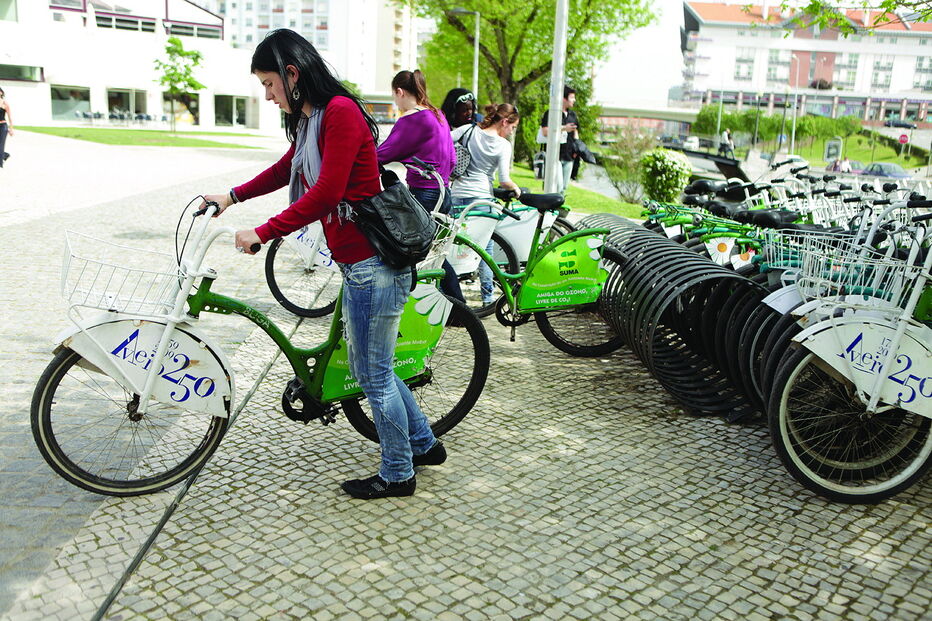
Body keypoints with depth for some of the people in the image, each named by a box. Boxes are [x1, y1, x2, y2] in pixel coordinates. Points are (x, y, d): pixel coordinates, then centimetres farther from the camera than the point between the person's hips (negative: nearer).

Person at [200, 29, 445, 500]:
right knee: (367, 368, 19)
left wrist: (262, 233, -20)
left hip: (373, 263, -10)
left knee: (373, 375, 2)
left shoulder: (340, 112, -16)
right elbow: (286, 169, 29)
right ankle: (425, 444, 34)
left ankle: (397, 475, 20)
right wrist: (232, 196, 20)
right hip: (357, 264, 10)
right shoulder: (310, 120, 15)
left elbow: (325, 193, -23)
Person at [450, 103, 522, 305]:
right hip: (481, 197, -3)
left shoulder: (468, 130, 5)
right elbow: (504, 180, -10)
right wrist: (516, 189, 9)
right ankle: (487, 297, 11)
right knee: (485, 249, 8)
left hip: (456, 194, 3)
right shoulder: (504, 145, -4)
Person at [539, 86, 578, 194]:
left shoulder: (573, 114, 16)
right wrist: (563, 128, -17)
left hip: (569, 157, 7)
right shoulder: (551, 113, -6)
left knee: (564, 187, 9)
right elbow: (545, 132, -16)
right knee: (558, 186, -15)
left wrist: (577, 148, 12)